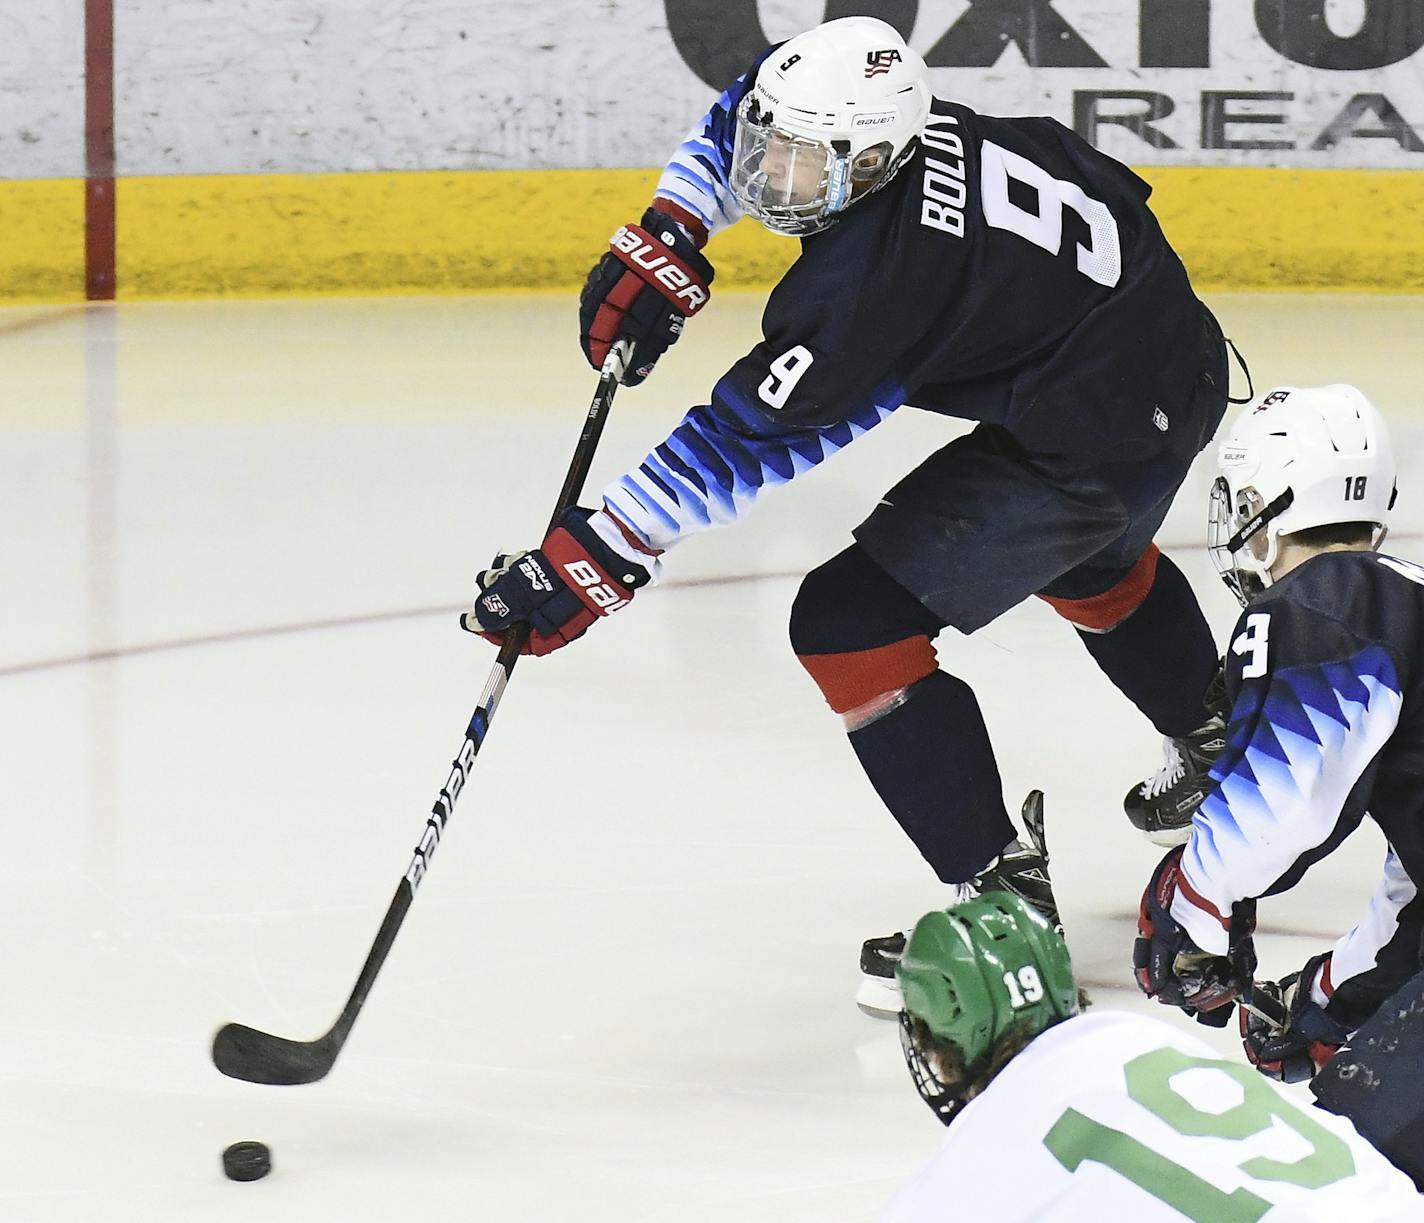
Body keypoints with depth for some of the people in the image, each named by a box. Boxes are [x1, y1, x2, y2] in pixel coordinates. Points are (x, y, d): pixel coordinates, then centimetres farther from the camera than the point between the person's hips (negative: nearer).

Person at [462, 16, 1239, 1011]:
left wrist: (600, 556, -28)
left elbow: (744, 440, -29)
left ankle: (1001, 891, -3)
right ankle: (1217, 744, 67)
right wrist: (666, 243, 3)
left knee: (853, 622, -10)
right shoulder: (870, 123, -8)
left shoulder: (870, 276, -31)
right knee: (1092, 568, 40)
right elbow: (748, 113, 13)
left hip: (1098, 442, -10)